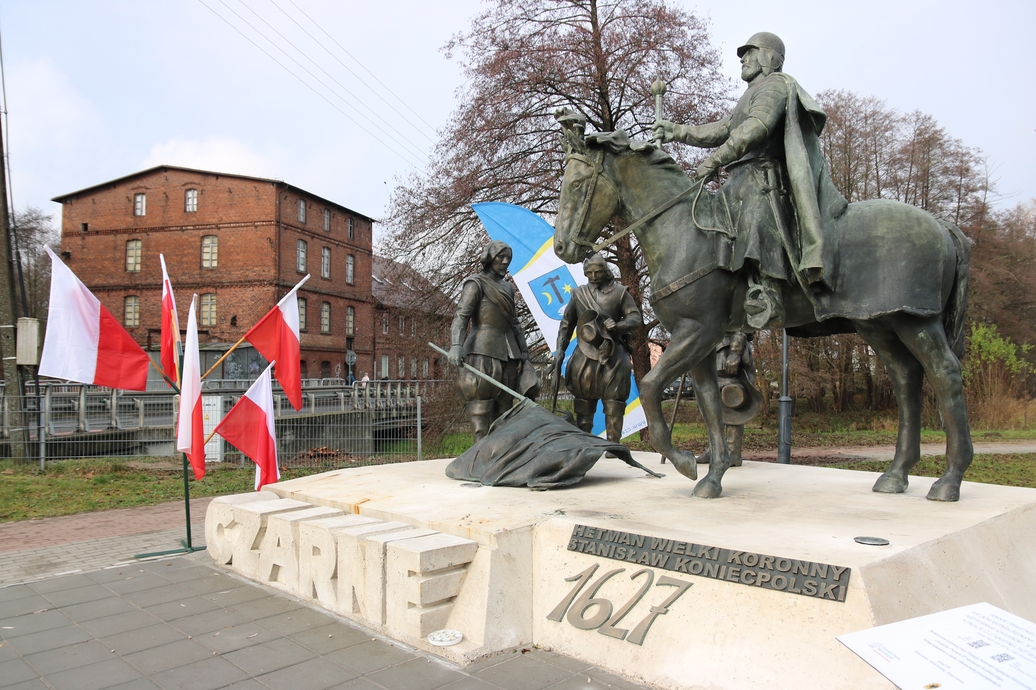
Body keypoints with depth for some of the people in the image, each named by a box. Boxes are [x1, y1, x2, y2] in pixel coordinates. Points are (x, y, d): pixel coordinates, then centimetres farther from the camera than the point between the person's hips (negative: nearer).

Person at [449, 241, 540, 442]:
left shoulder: (508, 288, 22)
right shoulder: (476, 284, 1)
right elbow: (461, 316, -12)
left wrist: (524, 355, 16)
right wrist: (456, 345, -28)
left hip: (508, 353, 7)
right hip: (483, 352, -7)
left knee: (504, 407, 3)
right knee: (481, 405, -10)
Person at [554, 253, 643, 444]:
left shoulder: (620, 292, 6)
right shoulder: (579, 294, 11)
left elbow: (636, 318, 3)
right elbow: (566, 323, 13)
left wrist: (618, 326, -17)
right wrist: (560, 350, 4)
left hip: (613, 355, -1)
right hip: (586, 355, 2)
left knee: (613, 401, -2)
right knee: (583, 401, 5)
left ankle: (613, 443, 3)